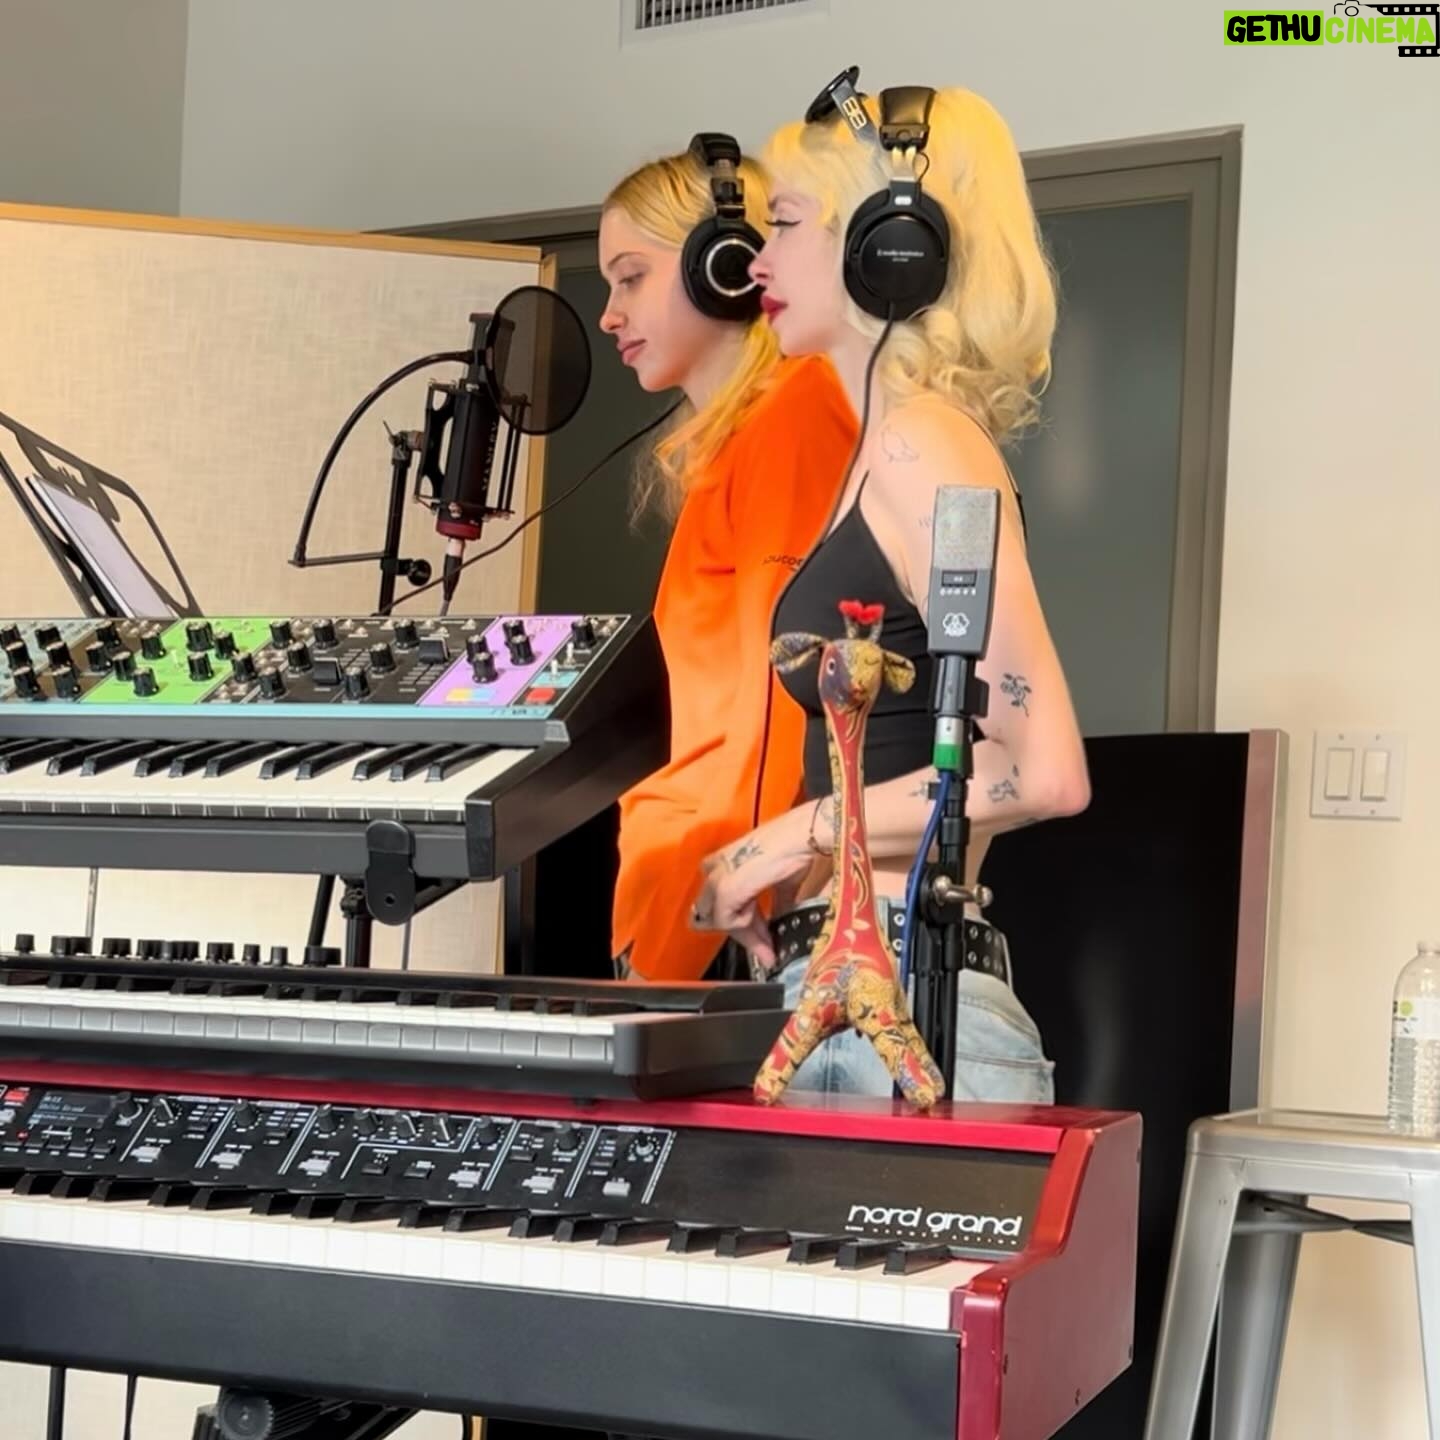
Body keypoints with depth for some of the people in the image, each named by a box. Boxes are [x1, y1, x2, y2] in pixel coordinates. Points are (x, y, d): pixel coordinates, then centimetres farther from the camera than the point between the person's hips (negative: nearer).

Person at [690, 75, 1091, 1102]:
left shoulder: (921, 445, -11)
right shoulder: (888, 450, 17)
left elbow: (1044, 771, -19)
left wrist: (797, 836, -11)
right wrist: (777, 877, 10)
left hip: (898, 1001, -9)